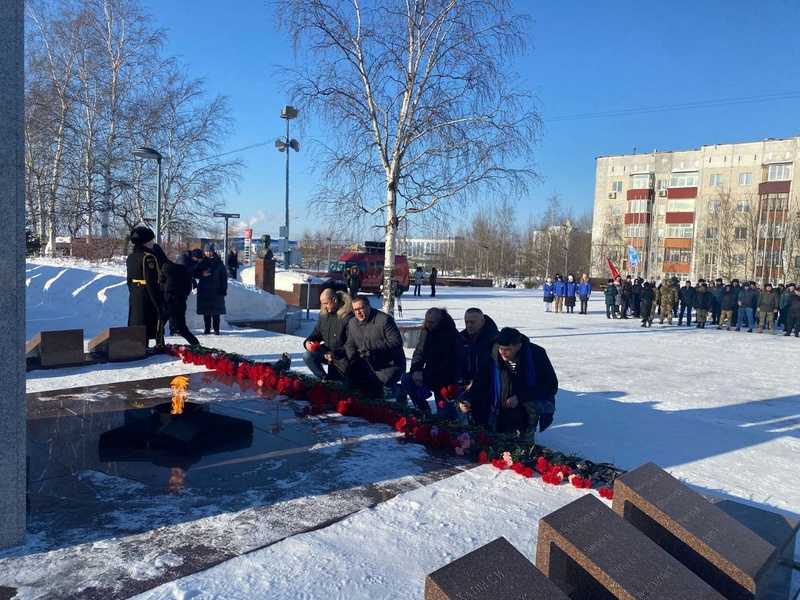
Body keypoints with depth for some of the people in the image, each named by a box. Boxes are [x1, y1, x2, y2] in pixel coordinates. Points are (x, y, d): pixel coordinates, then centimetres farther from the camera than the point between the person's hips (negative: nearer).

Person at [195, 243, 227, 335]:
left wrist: (224, 289, -3)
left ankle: (216, 329, 4)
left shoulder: (218, 262, 3)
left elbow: (223, 276, 3)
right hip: (204, 290, 1)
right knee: (206, 311, 3)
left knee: (216, 311, -2)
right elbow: (195, 273, 4)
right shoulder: (201, 262, 4)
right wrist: (202, 274, -18)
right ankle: (207, 328, 12)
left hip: (216, 290, -1)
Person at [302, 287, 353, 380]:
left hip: (342, 356, -6)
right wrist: (307, 341, -8)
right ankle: (325, 379, -3)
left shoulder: (348, 316, -22)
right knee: (307, 356, -15)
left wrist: (336, 354, -30)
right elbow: (317, 332, 14)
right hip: (327, 351, 7)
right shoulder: (324, 313, 2)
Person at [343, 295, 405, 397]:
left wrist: (370, 345, -27)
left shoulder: (384, 319, -17)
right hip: (369, 365, 7)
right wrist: (353, 357, -14)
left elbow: (397, 341, -24)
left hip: (391, 365, -7)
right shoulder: (352, 323, 5)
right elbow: (349, 344, 10)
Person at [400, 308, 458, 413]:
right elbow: (418, 353, 6)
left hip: (446, 380, -6)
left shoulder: (451, 334, -19)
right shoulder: (426, 332, 2)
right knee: (405, 379, -16)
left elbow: (447, 364, -22)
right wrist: (415, 371, -15)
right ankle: (424, 409, -4)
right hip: (429, 376, 6)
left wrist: (424, 376, -23)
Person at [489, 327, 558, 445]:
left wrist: (519, 397, -25)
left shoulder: (536, 354, -22)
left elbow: (551, 387, -19)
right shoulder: (495, 354, -16)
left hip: (534, 401, -1)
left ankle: (525, 442, -11)